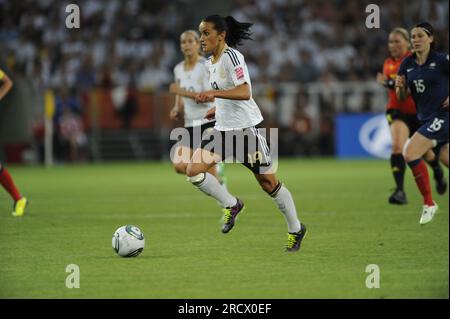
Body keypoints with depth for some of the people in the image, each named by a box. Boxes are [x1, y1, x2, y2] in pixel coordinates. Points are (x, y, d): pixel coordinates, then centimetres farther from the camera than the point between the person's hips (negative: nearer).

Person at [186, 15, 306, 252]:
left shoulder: (232, 57, -16)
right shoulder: (211, 63, 11)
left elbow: (245, 92, -28)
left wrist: (214, 93, -38)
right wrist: (218, 108, 13)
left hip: (246, 128, -8)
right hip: (223, 129, 8)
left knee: (268, 183, 2)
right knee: (193, 171, -10)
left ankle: (295, 229, 20)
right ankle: (231, 205, 9)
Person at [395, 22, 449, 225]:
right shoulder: (407, 64, 7)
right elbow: (402, 97, 12)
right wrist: (400, 87, -9)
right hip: (425, 118, 7)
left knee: (410, 154, -18)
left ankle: (428, 203, -7)